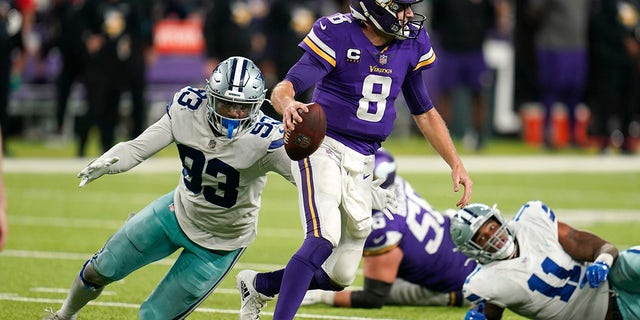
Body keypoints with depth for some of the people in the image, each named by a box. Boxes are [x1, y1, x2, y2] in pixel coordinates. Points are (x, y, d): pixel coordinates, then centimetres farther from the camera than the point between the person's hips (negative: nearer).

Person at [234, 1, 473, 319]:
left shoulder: (412, 44, 2)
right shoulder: (338, 34, -15)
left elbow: (425, 112, 14)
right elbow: (283, 89, -24)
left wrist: (456, 164, 7)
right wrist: (287, 104, -49)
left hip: (362, 162, 6)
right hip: (323, 148, -6)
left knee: (340, 275, 9)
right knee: (324, 240, -29)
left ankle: (258, 285, 31)